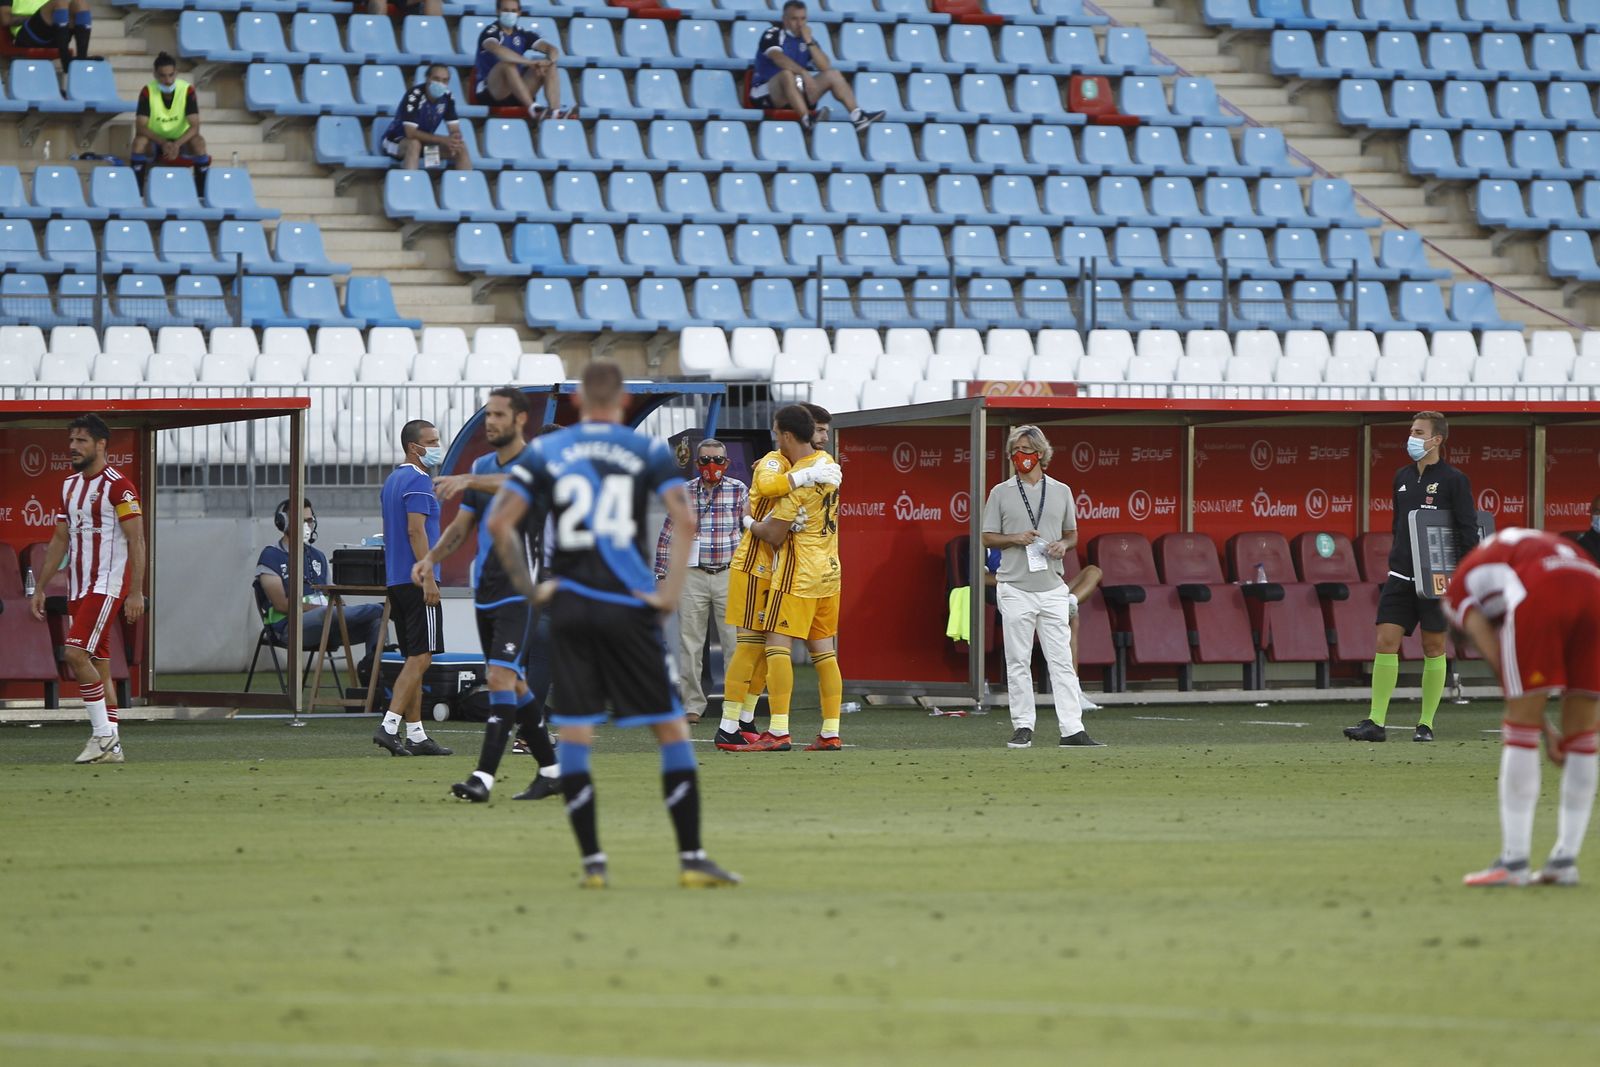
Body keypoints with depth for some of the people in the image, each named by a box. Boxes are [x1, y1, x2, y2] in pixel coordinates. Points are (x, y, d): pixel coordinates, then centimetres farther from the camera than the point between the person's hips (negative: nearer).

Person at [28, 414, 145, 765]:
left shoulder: (118, 486, -10)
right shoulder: (70, 486, 14)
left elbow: (136, 541, -12)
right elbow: (60, 541, 20)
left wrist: (136, 593, -18)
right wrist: (40, 587, 18)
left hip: (108, 585, -8)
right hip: (78, 588, 8)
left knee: (76, 653, -18)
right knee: (97, 664, 7)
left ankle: (103, 733, -11)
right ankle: (110, 746, 9)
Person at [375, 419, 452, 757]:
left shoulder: (393, 481, 18)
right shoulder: (418, 482, -12)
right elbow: (416, 530, -19)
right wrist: (428, 578, -21)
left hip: (397, 581, 10)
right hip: (417, 580, -10)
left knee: (414, 659, 10)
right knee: (420, 659, -10)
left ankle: (416, 735, 9)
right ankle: (389, 726, -17)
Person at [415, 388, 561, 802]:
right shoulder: (482, 466, 15)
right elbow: (462, 524, 18)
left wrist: (469, 481, -46)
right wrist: (432, 557, 2)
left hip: (521, 592, -8)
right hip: (486, 593, 8)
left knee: (501, 678, -17)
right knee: (514, 684, 12)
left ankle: (485, 776, -22)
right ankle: (551, 770, 22)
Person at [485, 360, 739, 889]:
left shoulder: (544, 451, 6)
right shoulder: (649, 450, 3)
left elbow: (499, 522, -3)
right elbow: (684, 521, -9)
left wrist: (526, 584, 4)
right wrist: (671, 590, -5)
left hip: (569, 604, 2)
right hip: (629, 607, -1)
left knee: (574, 735, 7)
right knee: (671, 728, 5)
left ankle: (592, 861, 3)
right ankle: (691, 858, 2)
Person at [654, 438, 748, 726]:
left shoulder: (739, 491, 4)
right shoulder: (684, 494, 6)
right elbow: (667, 535, 9)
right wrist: (661, 575, 5)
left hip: (729, 575, -1)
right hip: (692, 576, 1)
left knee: (736, 643, -3)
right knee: (689, 644, 2)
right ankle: (692, 707, 8)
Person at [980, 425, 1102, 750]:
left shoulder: (1061, 491, 12)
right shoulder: (1001, 493, 6)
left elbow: (1072, 534, 18)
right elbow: (988, 538, 6)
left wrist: (1064, 545, -5)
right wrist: (1016, 539, -12)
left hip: (1052, 588, 1)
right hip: (1015, 589, -1)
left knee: (1061, 660, -3)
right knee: (1018, 660, 0)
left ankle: (1072, 729, -7)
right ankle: (1022, 727, 5)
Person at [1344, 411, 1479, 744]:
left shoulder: (1454, 480, -4)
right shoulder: (1402, 477, 13)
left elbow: (1468, 530, -6)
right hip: (1401, 576, 5)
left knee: (1434, 647, 1)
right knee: (1385, 642, -5)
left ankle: (1426, 724, 7)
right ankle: (1376, 722, -6)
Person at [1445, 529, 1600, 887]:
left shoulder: (1458, 589, 27)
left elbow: (1497, 657, 14)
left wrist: (1545, 731, 15)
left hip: (1539, 594, -5)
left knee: (1520, 729, 4)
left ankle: (1514, 861, 3)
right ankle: (1565, 859, 15)